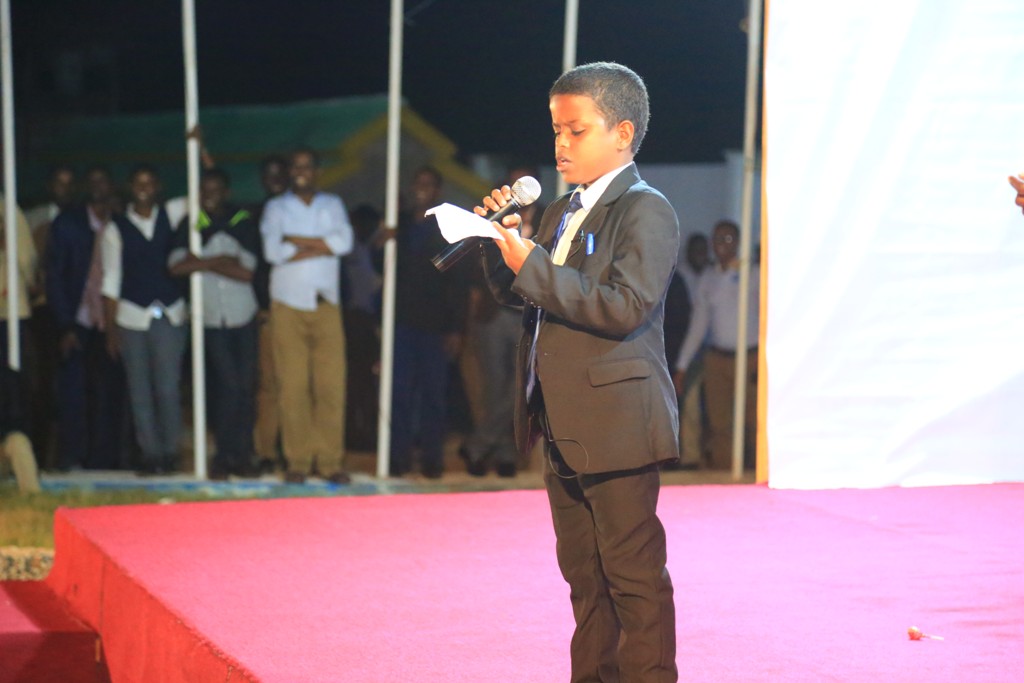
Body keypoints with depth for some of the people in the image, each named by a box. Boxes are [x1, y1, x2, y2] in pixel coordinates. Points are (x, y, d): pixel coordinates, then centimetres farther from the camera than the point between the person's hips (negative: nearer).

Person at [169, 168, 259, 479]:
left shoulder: (242, 223, 4)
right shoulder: (191, 225, 6)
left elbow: (247, 272, -7)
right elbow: (176, 266, -8)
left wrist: (202, 263, -7)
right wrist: (222, 261, -10)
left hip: (243, 316, 1)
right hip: (212, 319, -1)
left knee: (244, 386, 0)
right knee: (229, 386, -8)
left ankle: (241, 455, 9)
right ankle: (225, 455, 1)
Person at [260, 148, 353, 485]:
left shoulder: (333, 205, 14)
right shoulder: (275, 207, 9)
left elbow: (345, 241, -5)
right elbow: (272, 250, -8)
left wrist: (296, 241, -8)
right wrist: (319, 247, -7)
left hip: (327, 305, 1)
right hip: (288, 305, -1)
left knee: (332, 384, -6)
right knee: (292, 386, -5)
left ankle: (331, 460, -1)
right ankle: (297, 462, 1)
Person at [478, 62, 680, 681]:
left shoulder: (646, 212, -11)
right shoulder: (562, 212, 17)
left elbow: (626, 308, -23)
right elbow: (519, 295, 20)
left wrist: (532, 266, -22)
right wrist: (503, 246, 1)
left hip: (617, 424, -9)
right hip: (563, 425, 9)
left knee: (633, 571, -4)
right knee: (583, 572, 16)